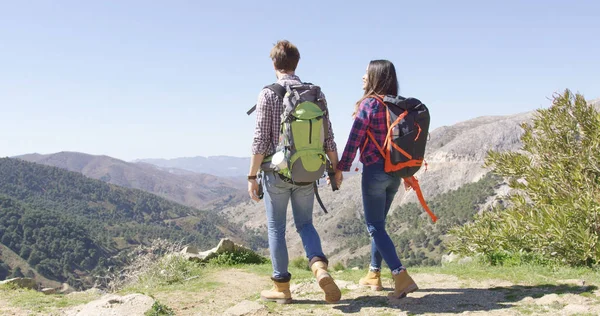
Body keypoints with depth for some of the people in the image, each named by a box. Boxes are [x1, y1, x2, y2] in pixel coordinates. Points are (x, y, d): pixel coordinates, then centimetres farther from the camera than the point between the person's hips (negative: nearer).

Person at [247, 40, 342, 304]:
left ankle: (281, 287, 16)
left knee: (276, 228, 10)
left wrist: (252, 176, -4)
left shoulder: (269, 94, -8)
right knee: (305, 223, 17)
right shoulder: (316, 94, 3)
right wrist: (335, 168, 14)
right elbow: (328, 137, 3)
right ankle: (320, 266, -6)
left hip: (277, 172, -3)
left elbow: (261, 139, -10)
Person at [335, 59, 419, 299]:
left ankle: (402, 277, -10)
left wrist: (341, 169, -6)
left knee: (375, 227, 0)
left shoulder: (369, 104, -12)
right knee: (378, 223, 19)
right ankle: (374, 274, 27)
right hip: (395, 172, 7)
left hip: (375, 171, -7)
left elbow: (354, 140, -13)